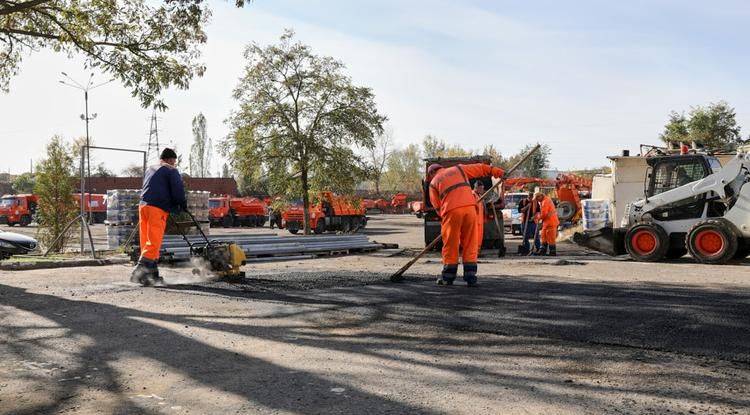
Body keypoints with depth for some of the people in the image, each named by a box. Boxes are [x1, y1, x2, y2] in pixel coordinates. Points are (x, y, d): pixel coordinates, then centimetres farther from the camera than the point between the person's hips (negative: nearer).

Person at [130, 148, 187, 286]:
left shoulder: (149, 170, 26)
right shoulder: (171, 171, 2)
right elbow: (178, 191, -6)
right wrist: (183, 206, 11)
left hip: (143, 206, 8)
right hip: (158, 209, -8)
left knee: (146, 241, 8)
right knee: (154, 242, -10)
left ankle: (153, 275, 13)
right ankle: (140, 269, -22)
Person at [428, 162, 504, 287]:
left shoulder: (433, 183, 17)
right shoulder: (459, 169, 25)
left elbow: (437, 206, 14)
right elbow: (480, 168, 27)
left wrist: (444, 218, 24)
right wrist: (495, 170, 36)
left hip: (452, 210, -2)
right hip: (470, 207, 2)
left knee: (450, 245, 7)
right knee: (470, 245, 7)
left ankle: (448, 277, 14)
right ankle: (471, 277, 6)